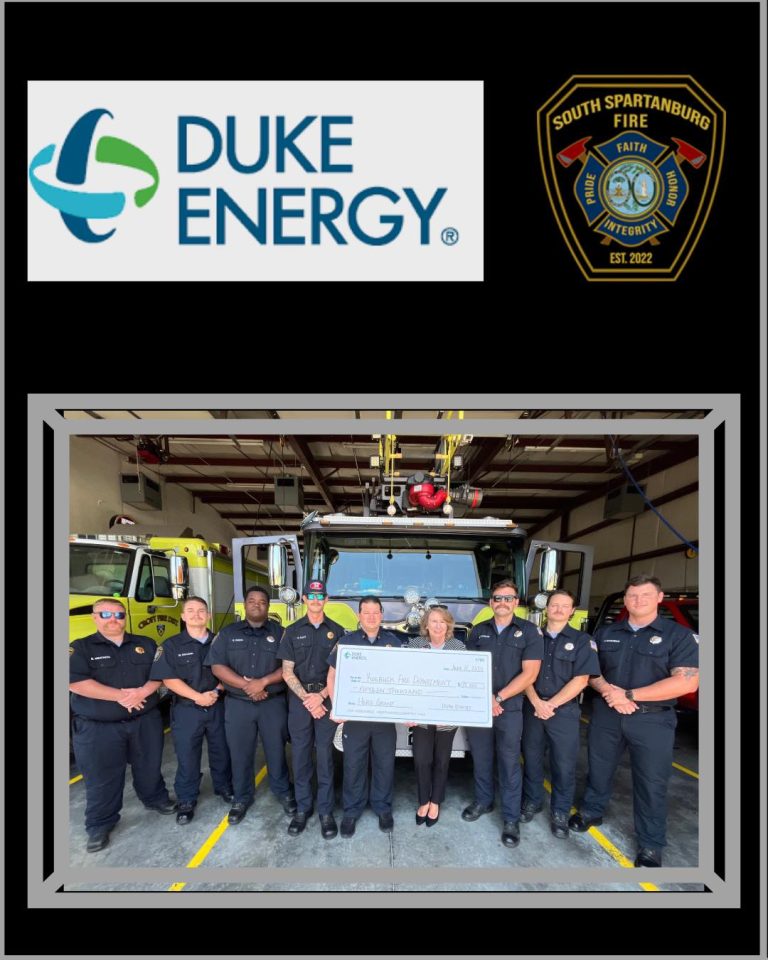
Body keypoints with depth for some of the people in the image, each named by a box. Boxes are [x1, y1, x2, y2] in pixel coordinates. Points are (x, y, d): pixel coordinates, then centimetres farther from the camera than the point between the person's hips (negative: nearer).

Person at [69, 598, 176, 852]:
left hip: (145, 721, 3)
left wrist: (142, 692, -20)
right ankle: (100, 825, 22)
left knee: (149, 767, 17)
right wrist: (119, 695, -21)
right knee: (101, 778, 6)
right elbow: (76, 682, -19)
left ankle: (156, 799, 39)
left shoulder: (146, 645, 5)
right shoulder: (80, 648, -6)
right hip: (97, 728, -3)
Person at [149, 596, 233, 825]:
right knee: (187, 757, 5)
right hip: (186, 710, -2)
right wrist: (198, 696, -17)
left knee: (221, 751, 13)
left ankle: (224, 787, 33)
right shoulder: (171, 645, -5)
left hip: (217, 707, 2)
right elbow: (169, 679, -12)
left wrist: (217, 691, -13)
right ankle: (186, 801, 20)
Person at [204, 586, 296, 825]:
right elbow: (217, 667, -5)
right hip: (238, 704, 1)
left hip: (273, 703, -1)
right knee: (240, 753, 10)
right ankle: (242, 798, 27)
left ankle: (284, 792, 28)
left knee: (276, 750, 9)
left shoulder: (279, 633, 1)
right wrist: (246, 685, -16)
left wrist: (263, 682, -18)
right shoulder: (228, 633, 3)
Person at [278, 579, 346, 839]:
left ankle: (325, 811, 12)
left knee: (325, 755, 3)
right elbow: (287, 672, 2)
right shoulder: (292, 631, 4)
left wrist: (321, 696, -10)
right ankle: (302, 808, 19)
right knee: (300, 755, 7)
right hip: (299, 699, 1)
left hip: (327, 699, -1)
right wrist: (306, 698, -10)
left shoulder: (337, 631, 3)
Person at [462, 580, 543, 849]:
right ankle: (483, 801, 34)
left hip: (510, 708, -3)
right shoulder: (478, 631, 6)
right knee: (481, 758, 14)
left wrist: (498, 698, -13)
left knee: (509, 763, 4)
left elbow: (529, 673, -9)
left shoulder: (529, 631, -4)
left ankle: (511, 819, 15)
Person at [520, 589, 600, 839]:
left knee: (564, 764, 3)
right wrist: (537, 703, -13)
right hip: (532, 708, 3)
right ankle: (532, 801, 29)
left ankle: (560, 813, 18)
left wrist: (551, 705, -12)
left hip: (565, 711, -2)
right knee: (531, 759, 11)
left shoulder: (582, 641, -1)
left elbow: (581, 679, -8)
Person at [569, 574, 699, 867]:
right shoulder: (606, 633, 5)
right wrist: (608, 691, -14)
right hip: (606, 715, 4)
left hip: (653, 721, -3)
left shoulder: (680, 635, -8)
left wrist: (629, 695, -20)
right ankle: (591, 811, 40)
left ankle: (651, 846, 22)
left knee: (651, 783, 6)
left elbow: (687, 681, -19)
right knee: (599, 769, 17)